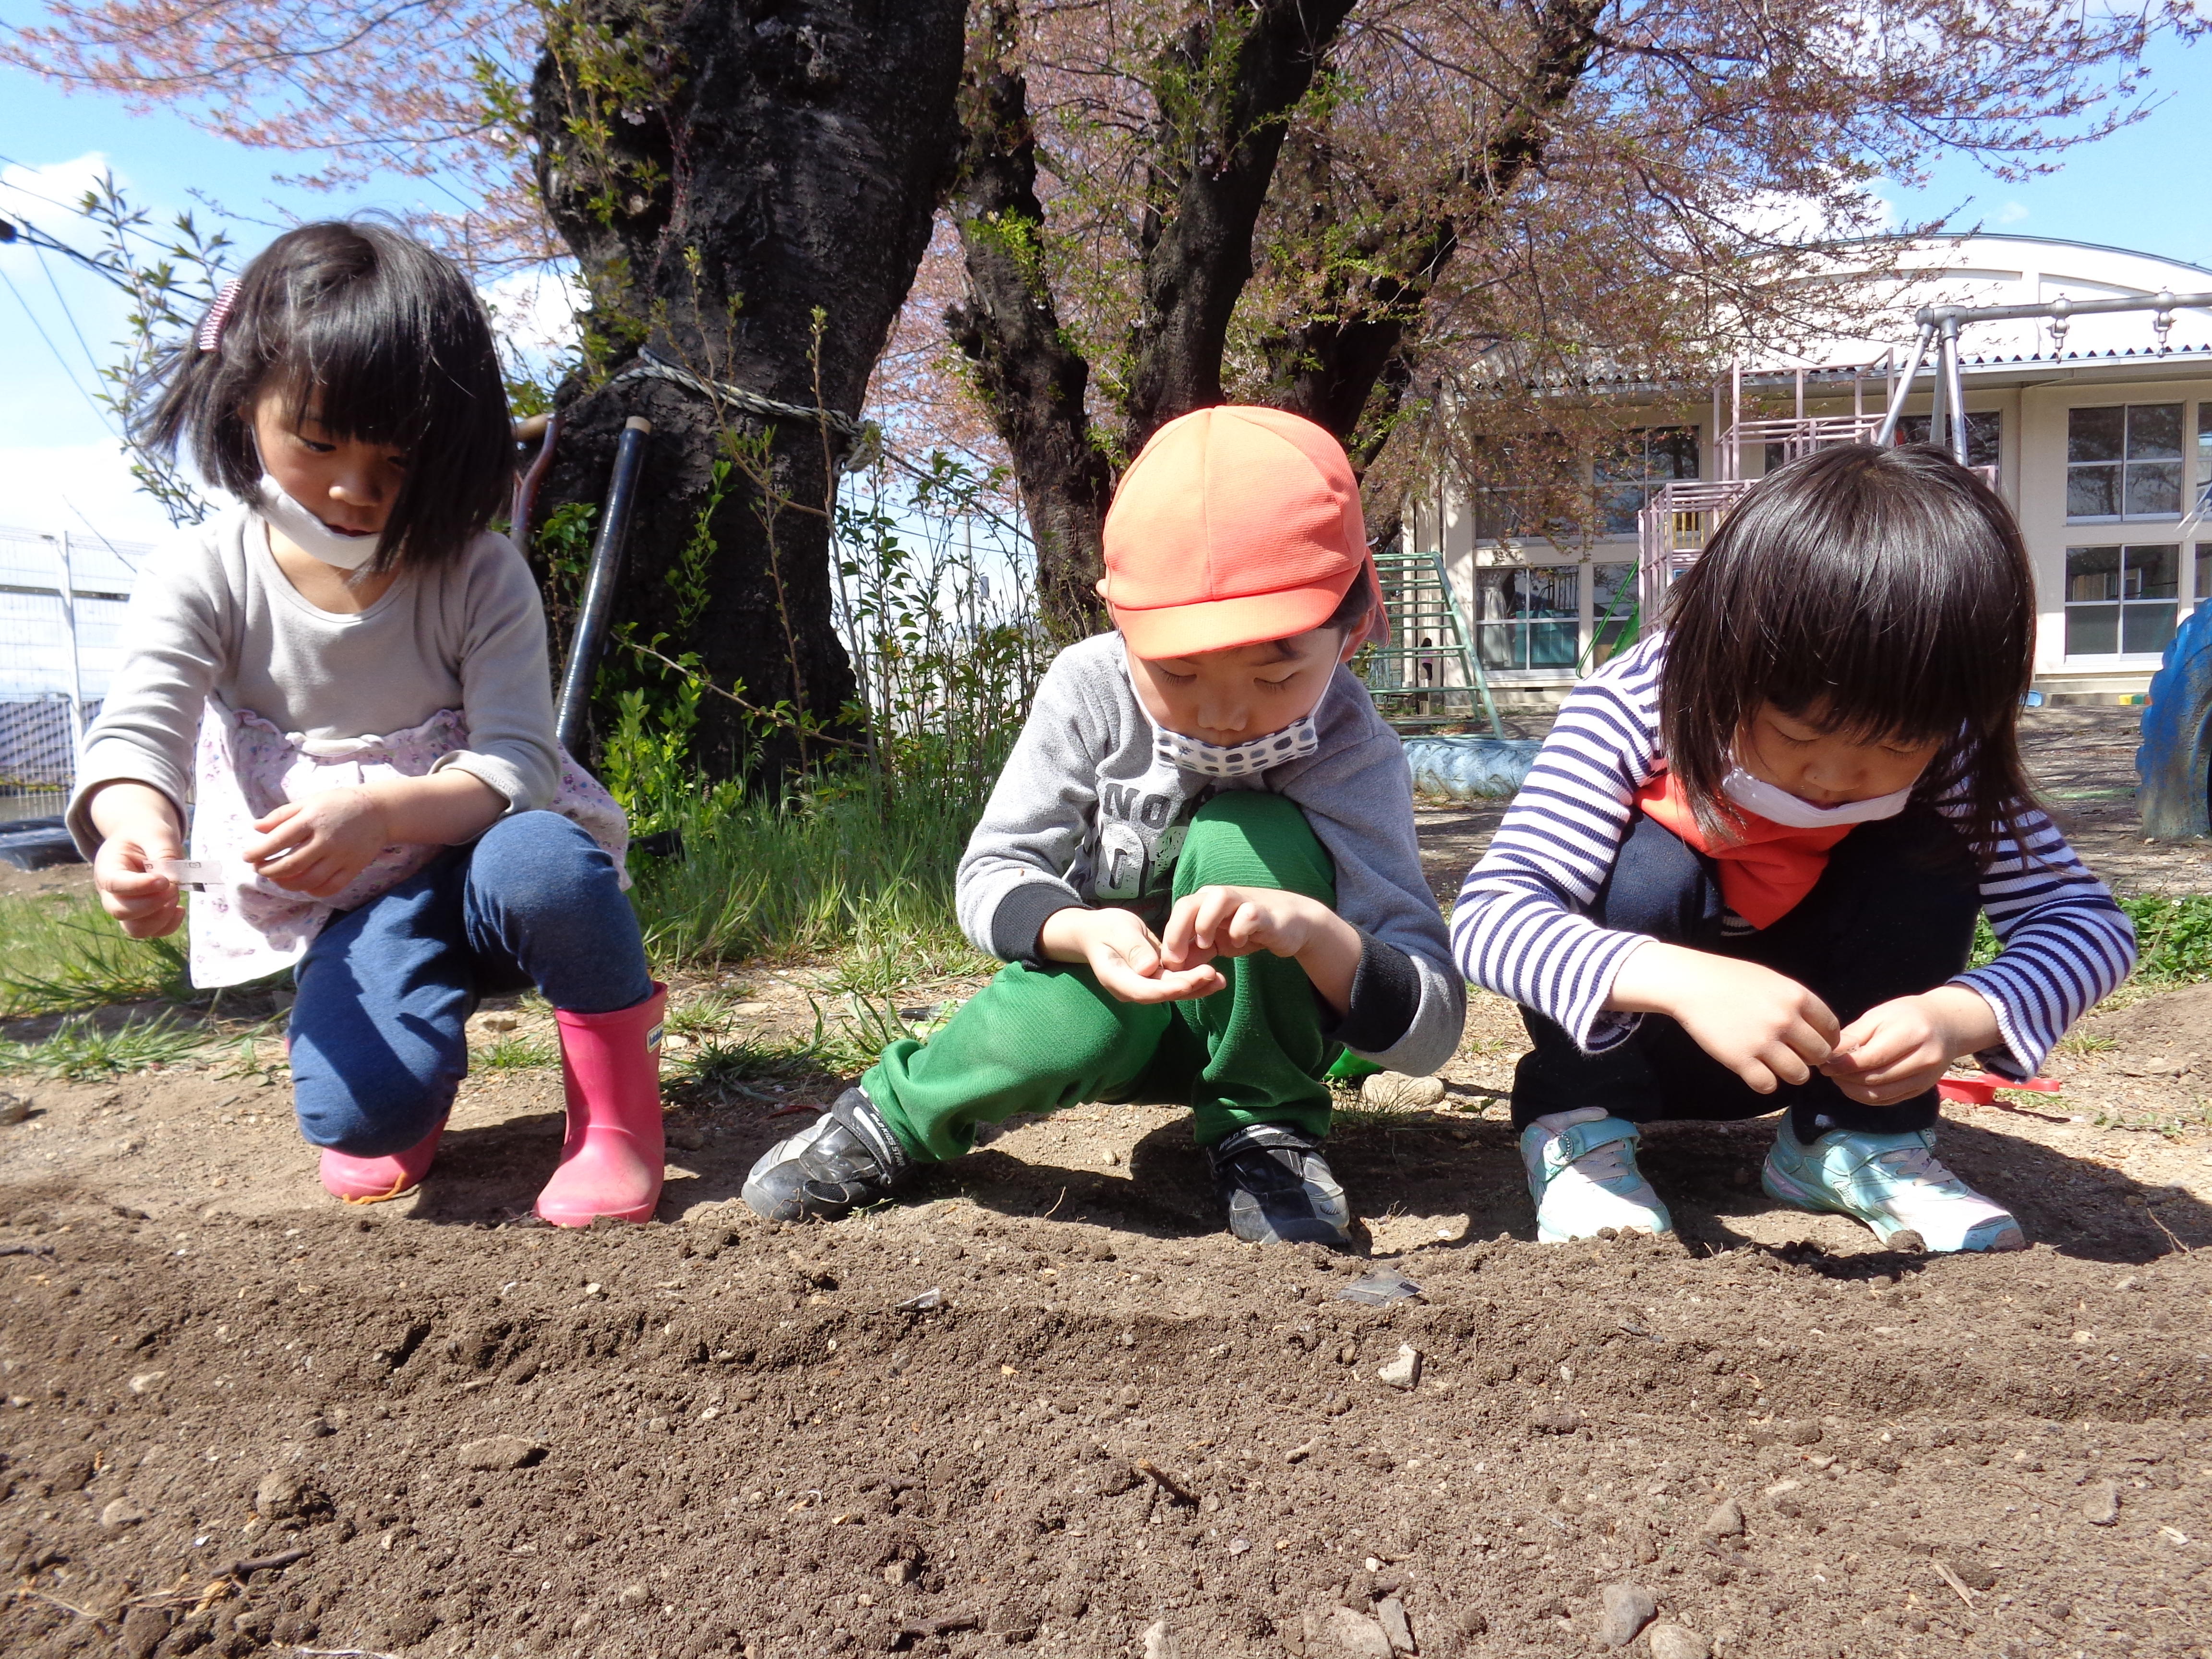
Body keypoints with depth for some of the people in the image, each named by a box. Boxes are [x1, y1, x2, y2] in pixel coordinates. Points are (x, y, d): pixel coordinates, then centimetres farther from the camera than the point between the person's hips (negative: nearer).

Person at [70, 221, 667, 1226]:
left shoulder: (479, 578, -10)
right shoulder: (202, 584, -5)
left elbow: (518, 764, -18)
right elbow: (137, 731, -17)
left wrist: (378, 812, -37)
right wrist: (138, 829, -42)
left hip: (478, 853, -1)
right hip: (353, 915, 1)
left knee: (543, 863, -38)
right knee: (357, 1111, -27)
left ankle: (617, 1083, -9)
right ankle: (402, 1053, 14)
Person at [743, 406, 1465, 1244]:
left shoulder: (1352, 755, -27)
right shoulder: (1091, 688, -22)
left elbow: (1430, 1033, -30)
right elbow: (990, 873, -18)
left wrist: (1312, 930, -52)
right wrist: (1082, 932, -41)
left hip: (1253, 1021, -1)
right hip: (1110, 993, 1)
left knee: (1245, 836, -31)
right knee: (1075, 1016, -36)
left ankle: (1265, 1126, -10)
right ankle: (895, 1114, -3)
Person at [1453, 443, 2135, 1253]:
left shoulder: (1939, 746, -21)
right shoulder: (1634, 710, -31)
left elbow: (2087, 920, -21)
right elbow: (1488, 916, -39)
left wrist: (1961, 1015, -42)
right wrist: (1682, 982, -55)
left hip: (1796, 1046, 3)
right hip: (1619, 1036, -3)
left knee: (1930, 855, -21)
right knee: (1647, 865, -32)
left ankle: (1860, 1140, -3)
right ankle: (1581, 1130, -10)